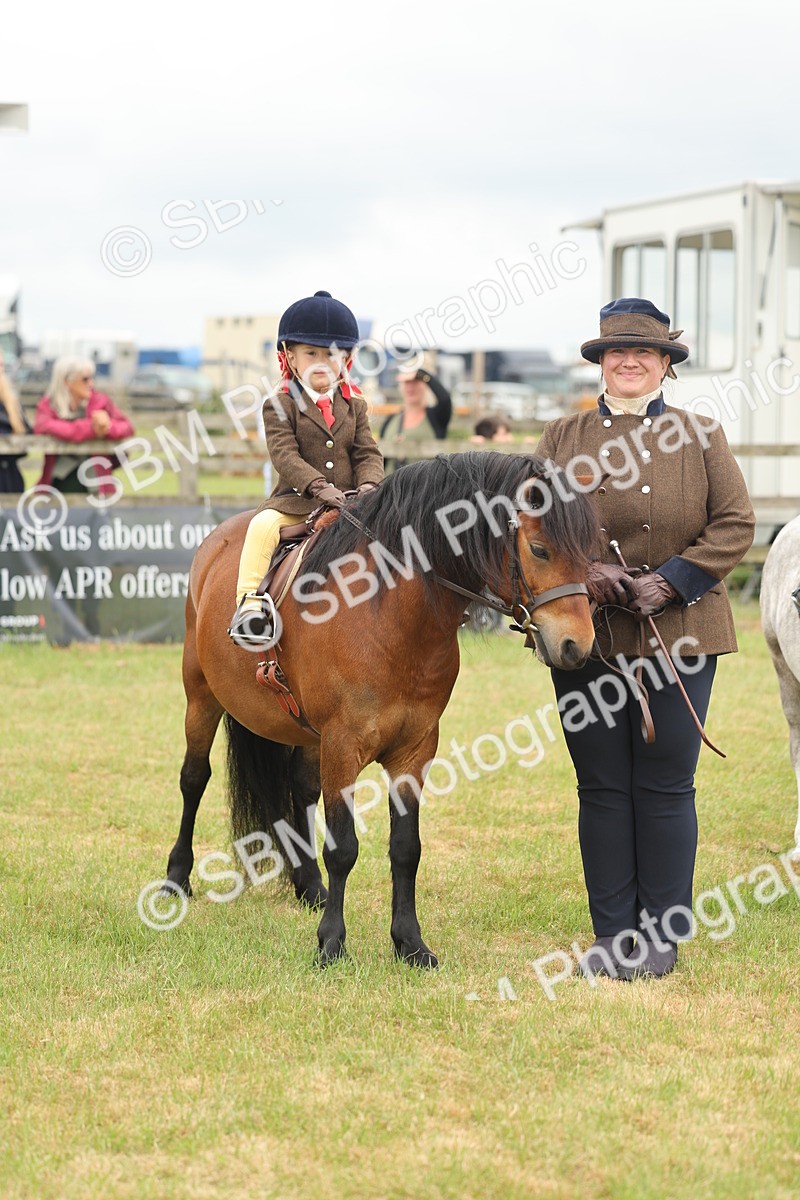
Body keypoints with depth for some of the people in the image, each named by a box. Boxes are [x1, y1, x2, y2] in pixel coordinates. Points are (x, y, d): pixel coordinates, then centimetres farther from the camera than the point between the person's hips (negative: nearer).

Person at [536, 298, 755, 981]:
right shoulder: (563, 439, 9)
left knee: (666, 787, 1)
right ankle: (612, 933, 12)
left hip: (678, 635, -1)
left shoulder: (700, 437, 6)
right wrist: (581, 572, -13)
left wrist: (669, 583, -12)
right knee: (602, 788, 5)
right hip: (585, 635, 1)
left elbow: (736, 525, 0)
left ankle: (663, 934, 10)